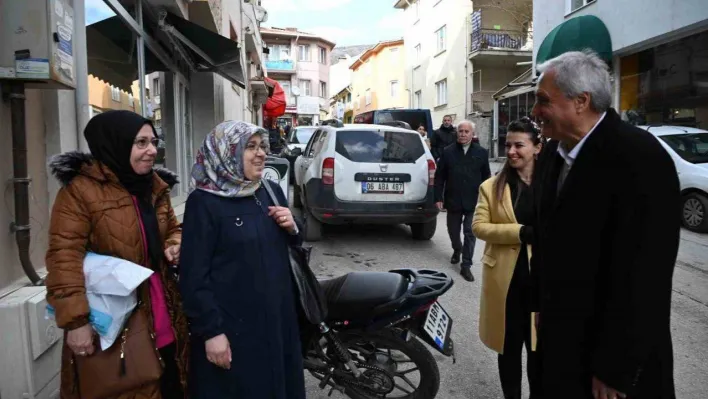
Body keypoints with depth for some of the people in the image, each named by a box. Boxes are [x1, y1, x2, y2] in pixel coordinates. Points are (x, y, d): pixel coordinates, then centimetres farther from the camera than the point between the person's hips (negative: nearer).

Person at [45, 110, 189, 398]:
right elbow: (64, 259, -18)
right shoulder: (80, 189, -13)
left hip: (163, 315, 6)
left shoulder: (156, 185, 8)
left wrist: (176, 245, -3)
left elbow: (173, 229, 21)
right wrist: (75, 320, -22)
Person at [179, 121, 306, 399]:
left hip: (277, 317, 6)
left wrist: (293, 229, -5)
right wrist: (211, 331, -16)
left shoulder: (272, 191, 6)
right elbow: (194, 273, -14)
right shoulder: (203, 202, -12)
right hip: (231, 326, -6)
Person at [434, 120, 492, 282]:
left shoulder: (481, 153, 1)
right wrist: (439, 197, -4)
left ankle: (466, 266, 7)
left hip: (473, 201, -1)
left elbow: (486, 177, 5)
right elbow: (439, 177, 1)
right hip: (453, 200, 1)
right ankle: (457, 250, 45)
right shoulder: (448, 151, 0)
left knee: (470, 233, -2)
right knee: (453, 231, 16)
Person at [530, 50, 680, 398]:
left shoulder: (640, 159, -22)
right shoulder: (552, 153, 2)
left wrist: (615, 370, -18)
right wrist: (541, 305, 12)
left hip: (616, 353, -7)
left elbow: (643, 277, -23)